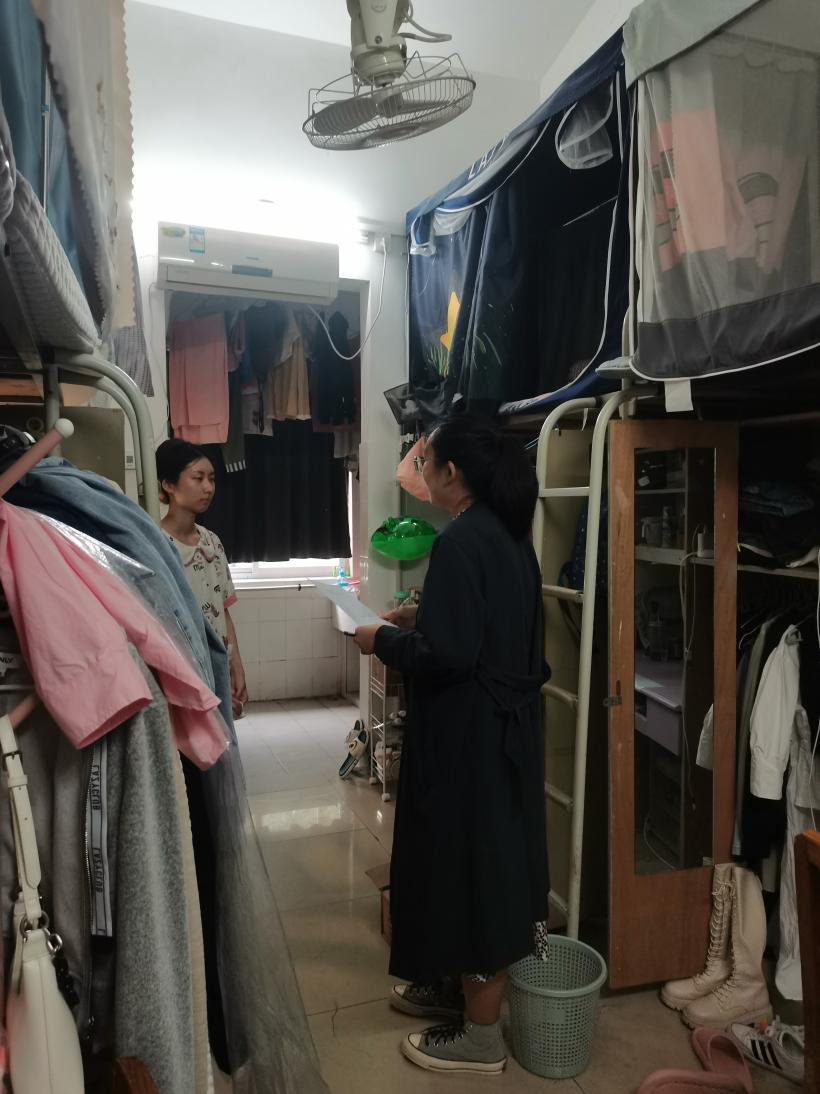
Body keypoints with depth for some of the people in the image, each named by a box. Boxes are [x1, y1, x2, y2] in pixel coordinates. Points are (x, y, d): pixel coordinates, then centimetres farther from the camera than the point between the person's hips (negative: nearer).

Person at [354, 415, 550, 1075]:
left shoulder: (461, 542, -21)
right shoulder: (506, 533, 8)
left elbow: (447, 653, -26)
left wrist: (383, 639, -11)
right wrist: (419, 618, 13)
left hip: (469, 731, -10)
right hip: (503, 720, 10)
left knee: (469, 859, 5)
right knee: (485, 856, 21)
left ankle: (482, 1034, 24)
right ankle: (456, 984, 42)